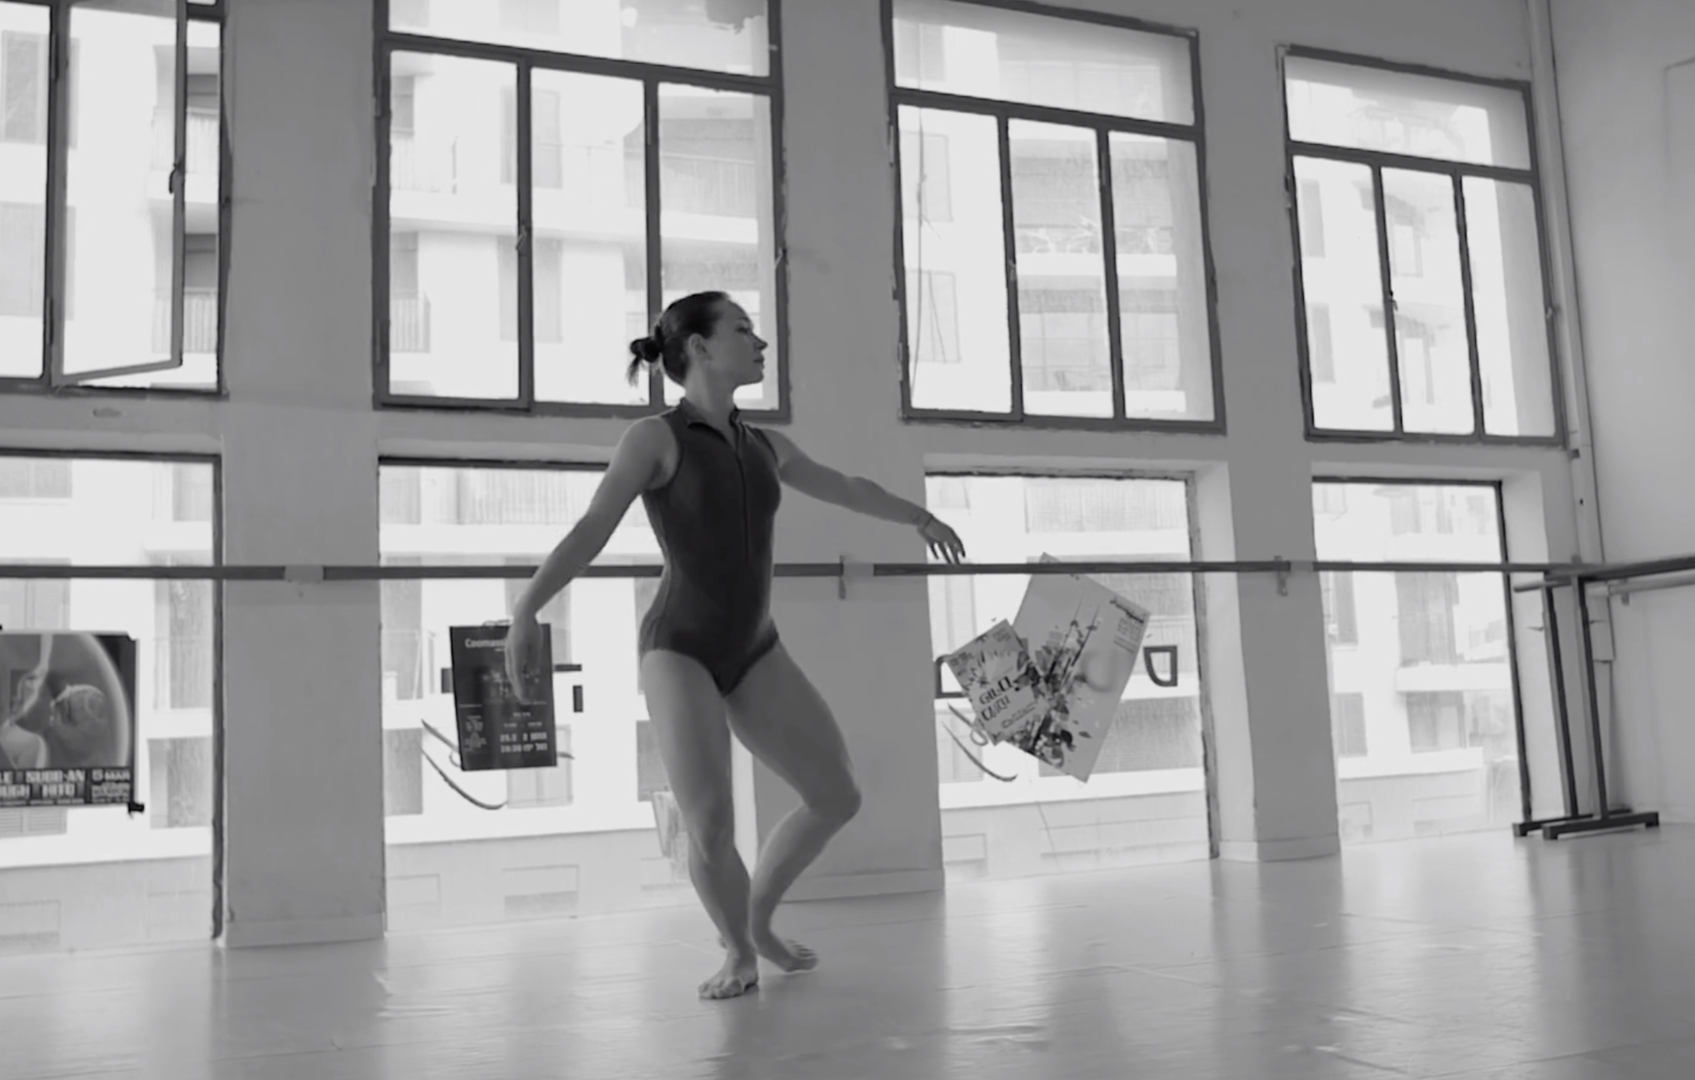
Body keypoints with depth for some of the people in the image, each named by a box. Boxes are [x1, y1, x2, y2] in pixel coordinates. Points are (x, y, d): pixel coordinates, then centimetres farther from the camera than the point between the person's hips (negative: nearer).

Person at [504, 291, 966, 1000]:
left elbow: (844, 488, 28)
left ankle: (758, 920, 22)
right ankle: (738, 952, 8)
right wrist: (525, 613, -30)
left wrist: (920, 516, 42)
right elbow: (589, 532, -16)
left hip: (754, 655, 6)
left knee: (838, 797, -2)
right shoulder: (652, 437, -6)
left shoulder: (764, 446, 12)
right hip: (679, 652, -6)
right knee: (710, 828, -22)